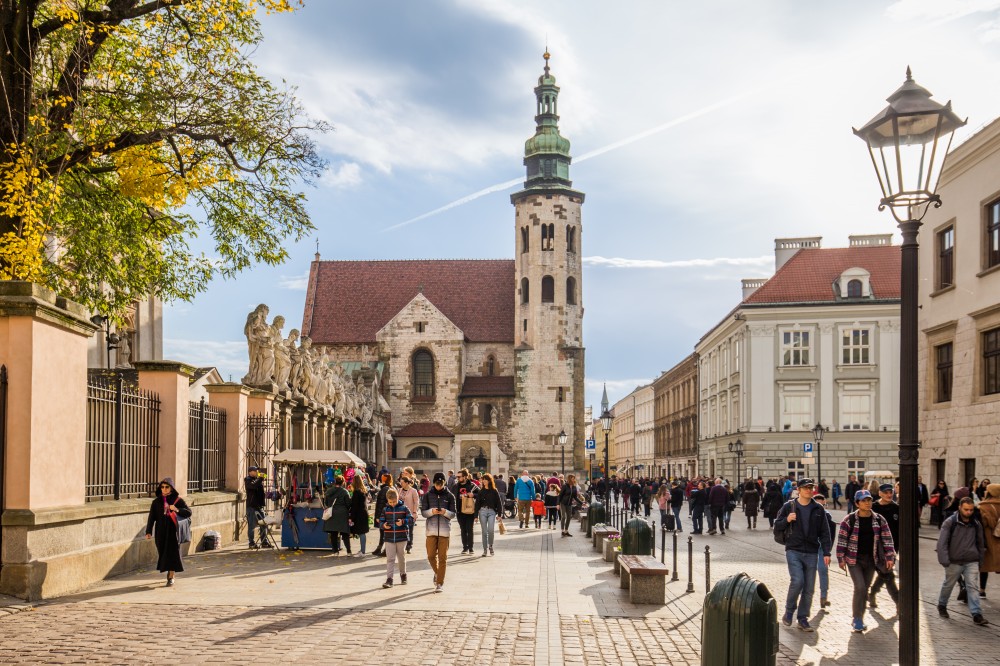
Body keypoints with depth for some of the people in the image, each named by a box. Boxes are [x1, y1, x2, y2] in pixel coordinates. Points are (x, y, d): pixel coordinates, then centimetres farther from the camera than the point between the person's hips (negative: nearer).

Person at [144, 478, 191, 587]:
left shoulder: (178, 500, -1)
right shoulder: (156, 502, 4)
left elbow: (189, 512, -6)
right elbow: (151, 517, -1)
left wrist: (177, 510, -23)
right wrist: (148, 532, -11)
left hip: (173, 531, -2)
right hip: (161, 532, 2)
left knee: (172, 553, -6)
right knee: (163, 553, 8)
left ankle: (171, 578, -1)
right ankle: (171, 572, 32)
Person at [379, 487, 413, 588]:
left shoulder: (404, 508, -2)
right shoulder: (385, 509, 5)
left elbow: (411, 519, -6)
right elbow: (380, 521, 8)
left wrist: (403, 522, -23)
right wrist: (383, 525, -14)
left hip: (402, 537, -1)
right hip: (389, 538, 1)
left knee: (401, 558, 12)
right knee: (390, 559, -4)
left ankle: (403, 575, 31)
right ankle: (389, 579, -7)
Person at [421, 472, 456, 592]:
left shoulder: (449, 496, 3)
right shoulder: (427, 495, 5)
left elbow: (453, 514, 3)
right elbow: (423, 512, 3)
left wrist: (445, 512, -18)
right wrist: (431, 511, -17)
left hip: (445, 530, -1)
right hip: (431, 530, 1)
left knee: (442, 558, -2)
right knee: (431, 556, 3)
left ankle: (440, 583, 5)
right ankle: (437, 572, 32)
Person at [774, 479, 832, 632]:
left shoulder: (818, 510, 8)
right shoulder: (789, 507, 2)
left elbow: (824, 533, 10)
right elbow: (777, 528, 6)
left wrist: (826, 552, 1)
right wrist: (786, 520, -13)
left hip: (811, 553, 3)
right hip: (793, 551, -3)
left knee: (809, 587, 3)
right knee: (797, 581, -19)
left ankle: (803, 619, 15)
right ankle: (789, 611, 3)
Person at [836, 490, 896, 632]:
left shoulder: (879, 520, 2)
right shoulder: (849, 520, -7)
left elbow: (887, 539, 5)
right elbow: (842, 539, -5)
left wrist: (890, 557, -2)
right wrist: (841, 559, -7)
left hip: (871, 560, 4)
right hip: (854, 560, -4)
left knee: (865, 590, 10)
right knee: (860, 587, -15)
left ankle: (858, 620, 23)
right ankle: (857, 619, -3)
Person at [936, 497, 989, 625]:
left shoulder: (976, 524, 4)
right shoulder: (950, 522, -10)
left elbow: (980, 543, 16)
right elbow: (942, 542, -14)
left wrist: (980, 559, 16)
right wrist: (944, 560, -21)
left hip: (972, 562, 2)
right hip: (954, 562, -2)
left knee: (973, 587, -6)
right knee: (948, 585, 14)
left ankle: (977, 615, -7)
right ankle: (942, 606, 35)